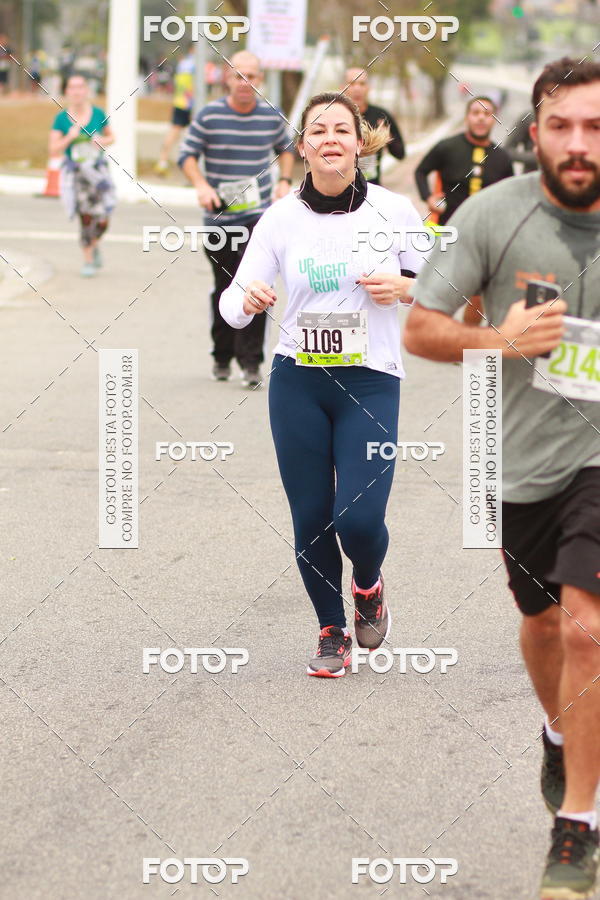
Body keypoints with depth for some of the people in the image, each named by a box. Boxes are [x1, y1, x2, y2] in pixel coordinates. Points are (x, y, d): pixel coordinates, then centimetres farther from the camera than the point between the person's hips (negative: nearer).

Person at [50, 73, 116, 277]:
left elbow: (111, 137, 16)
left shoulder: (98, 114, 1)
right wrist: (69, 137, -17)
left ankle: (94, 245, 25)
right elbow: (53, 150, -3)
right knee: (86, 218, -6)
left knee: (102, 219, -8)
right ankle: (88, 259, 14)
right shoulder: (61, 119, -3)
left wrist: (103, 141, -6)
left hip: (98, 169, 1)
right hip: (74, 172, -1)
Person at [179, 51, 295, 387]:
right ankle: (222, 357, 27)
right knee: (225, 289, 10)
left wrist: (285, 181, 4)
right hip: (219, 217, 0)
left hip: (259, 216, 0)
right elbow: (188, 154, 3)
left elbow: (286, 148, 20)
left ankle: (251, 361, -10)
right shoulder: (210, 115, -4)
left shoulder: (272, 116, 2)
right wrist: (201, 186, -13)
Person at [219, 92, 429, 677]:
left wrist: (403, 287, -15)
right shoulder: (281, 218, -3)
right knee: (311, 518, 4)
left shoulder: (394, 211, -5)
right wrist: (246, 301, -24)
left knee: (359, 519, -12)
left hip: (371, 382, -1)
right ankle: (332, 632, 27)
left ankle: (368, 584, 24)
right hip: (297, 381, 2)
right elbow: (234, 302, -1)